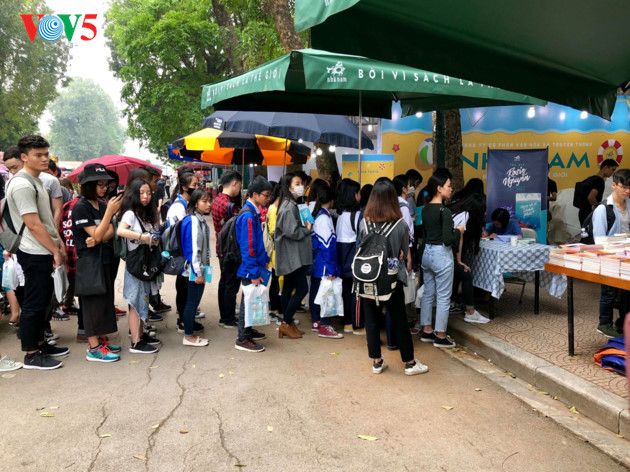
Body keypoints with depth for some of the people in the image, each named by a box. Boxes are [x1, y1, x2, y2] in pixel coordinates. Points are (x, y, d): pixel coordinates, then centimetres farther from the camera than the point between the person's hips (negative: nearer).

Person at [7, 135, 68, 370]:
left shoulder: (36, 181, 14)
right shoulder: (22, 184, -17)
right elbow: (33, 225, -20)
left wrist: (59, 242, 11)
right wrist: (55, 251, -15)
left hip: (45, 252, 10)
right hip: (35, 254, -10)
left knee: (43, 301, 17)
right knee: (34, 304, -2)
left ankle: (40, 343, 29)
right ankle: (31, 355, 8)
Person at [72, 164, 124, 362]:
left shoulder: (102, 205, 9)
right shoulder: (80, 207, -12)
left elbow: (110, 232, 2)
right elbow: (96, 234, -17)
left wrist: (98, 239, -18)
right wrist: (110, 212, -21)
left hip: (105, 259, 7)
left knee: (104, 301, 12)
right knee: (93, 302, -3)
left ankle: (101, 340, 22)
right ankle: (94, 349, 3)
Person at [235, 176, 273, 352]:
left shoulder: (254, 213, 8)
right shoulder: (248, 216, -21)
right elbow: (248, 247, -23)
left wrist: (264, 259, 18)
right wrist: (254, 273, -21)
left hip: (254, 267, 9)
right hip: (249, 270, -9)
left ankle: (247, 330, 34)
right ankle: (242, 339, 13)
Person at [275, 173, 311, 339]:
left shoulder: (291, 205, 14)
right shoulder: (289, 207, -17)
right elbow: (292, 232, -24)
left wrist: (304, 227, 4)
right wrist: (307, 229, -9)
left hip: (290, 256, 10)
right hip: (292, 255, -10)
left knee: (288, 288, 13)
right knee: (302, 289, -6)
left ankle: (287, 323, 21)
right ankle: (286, 324, 3)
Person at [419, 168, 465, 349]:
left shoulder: (425, 209, 6)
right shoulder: (444, 211, -18)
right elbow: (448, 239, -21)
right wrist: (459, 230, -3)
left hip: (427, 253, 8)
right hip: (441, 255, -8)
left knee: (428, 293, 15)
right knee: (443, 297, 3)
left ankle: (426, 331, 25)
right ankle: (440, 336, 11)